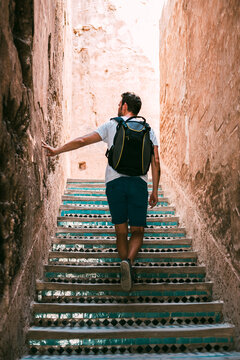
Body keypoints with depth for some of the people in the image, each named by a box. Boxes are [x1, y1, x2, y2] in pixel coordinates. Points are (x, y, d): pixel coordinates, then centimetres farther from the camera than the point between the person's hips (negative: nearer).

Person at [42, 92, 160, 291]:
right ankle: (129, 261, -20)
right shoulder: (148, 130, 14)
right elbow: (156, 161, 6)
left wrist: (57, 151, 17)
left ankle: (125, 262, 4)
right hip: (139, 182, 1)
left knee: (121, 231, 10)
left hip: (114, 181, 0)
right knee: (137, 231, 5)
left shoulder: (111, 125, 10)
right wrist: (155, 191, 11)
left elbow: (82, 141, 6)